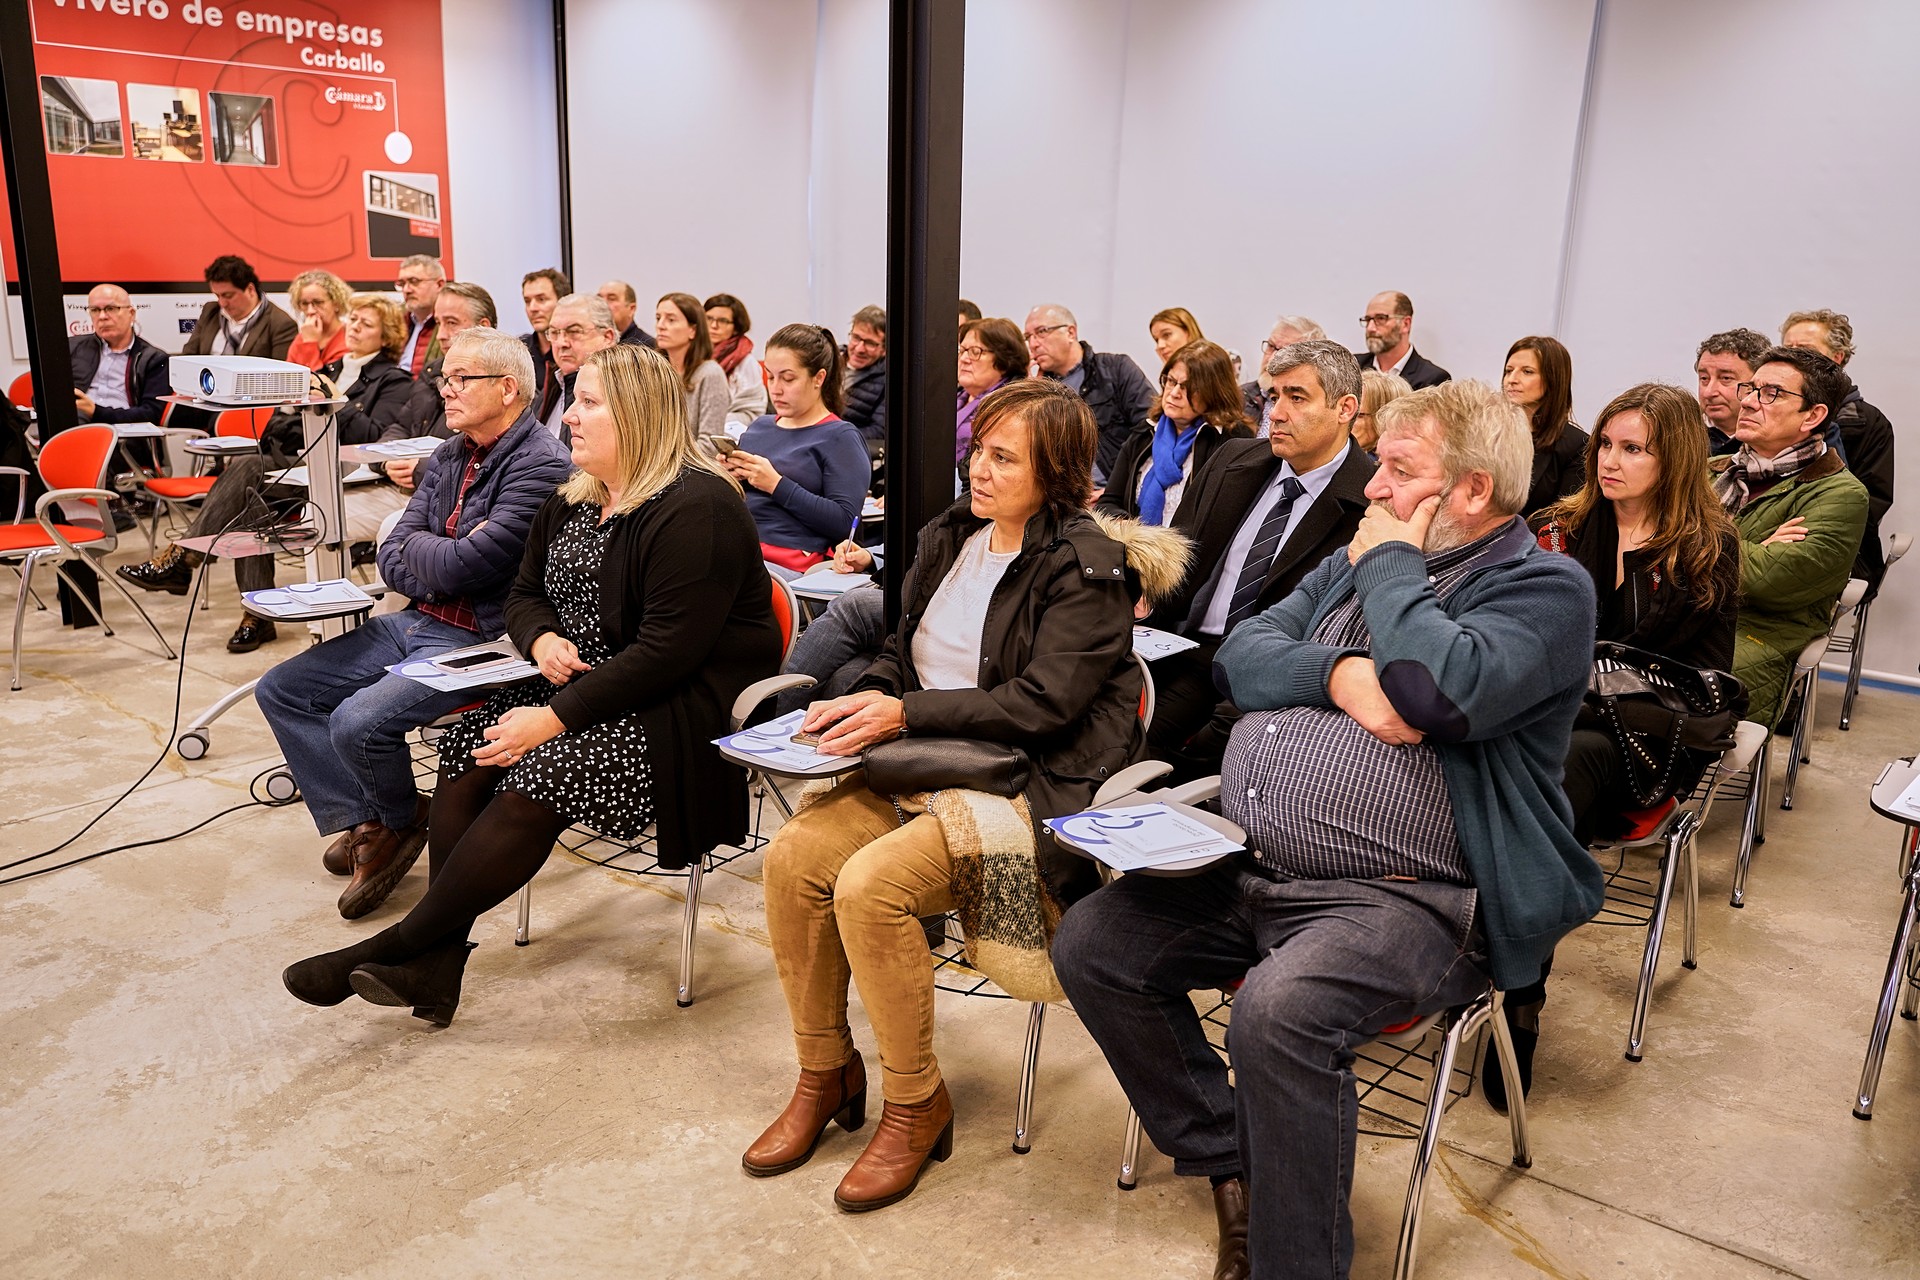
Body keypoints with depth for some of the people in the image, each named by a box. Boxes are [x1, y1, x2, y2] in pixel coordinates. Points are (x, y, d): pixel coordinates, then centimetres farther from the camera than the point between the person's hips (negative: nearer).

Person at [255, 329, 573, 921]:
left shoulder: (542, 467, -18)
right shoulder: (447, 459, 10)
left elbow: (459, 567, -23)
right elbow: (391, 562, 7)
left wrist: (419, 546, -2)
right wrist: (444, 558, -13)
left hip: (478, 642, -9)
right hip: (416, 623, 9)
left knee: (357, 722, -26)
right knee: (280, 691, 7)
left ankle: (401, 821, 6)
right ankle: (362, 824, 10)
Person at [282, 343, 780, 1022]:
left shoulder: (695, 508, -17)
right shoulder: (572, 501, 12)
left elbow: (668, 652, -23)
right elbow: (523, 595, 20)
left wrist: (556, 717, -24)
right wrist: (543, 638, -5)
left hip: (687, 707, -9)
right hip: (582, 686, 9)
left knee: (539, 775, -26)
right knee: (469, 751, -14)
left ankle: (396, 945, -13)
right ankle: (437, 960, -18)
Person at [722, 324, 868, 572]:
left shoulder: (840, 437, 2)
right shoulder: (758, 426, 23)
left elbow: (845, 523, -9)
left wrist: (776, 485, -13)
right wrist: (729, 478, 5)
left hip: (788, 564, -6)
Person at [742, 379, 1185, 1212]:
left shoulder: (1086, 570, -9)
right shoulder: (950, 536, 13)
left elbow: (1040, 704, -17)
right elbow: (903, 650, 19)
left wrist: (904, 713, -18)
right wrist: (863, 699, -3)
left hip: (1036, 789, -7)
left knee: (869, 884, -27)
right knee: (794, 856, -15)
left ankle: (916, 1103, -4)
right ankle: (826, 1074, 5)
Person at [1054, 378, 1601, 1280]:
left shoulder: (1545, 588, -4)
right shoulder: (1354, 562, 19)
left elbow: (1443, 691, -24)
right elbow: (1240, 656, 7)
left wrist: (1390, 563, -9)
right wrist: (1338, 675, -13)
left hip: (1404, 898, -7)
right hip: (1243, 870, 8)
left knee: (1278, 1008, -33)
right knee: (1091, 945, -4)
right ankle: (1231, 1162, 9)